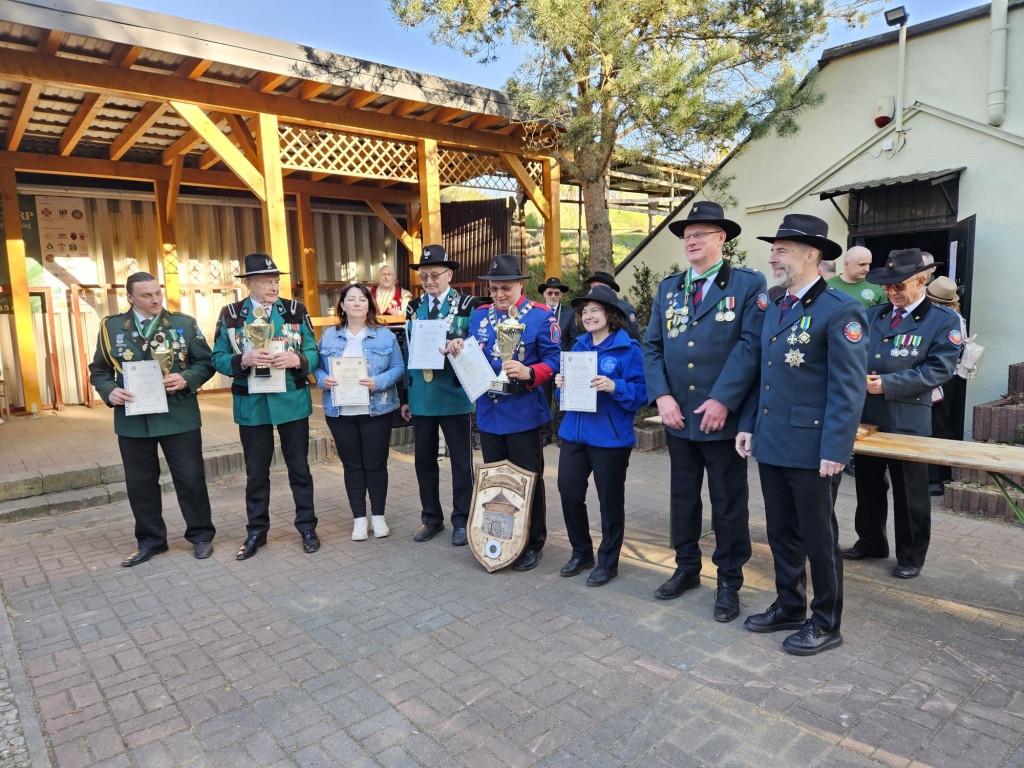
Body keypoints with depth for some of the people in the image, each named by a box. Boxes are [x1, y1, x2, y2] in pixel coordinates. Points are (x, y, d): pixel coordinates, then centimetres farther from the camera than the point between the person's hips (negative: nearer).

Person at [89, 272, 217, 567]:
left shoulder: (184, 324, 1)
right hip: (132, 418, 2)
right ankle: (150, 540, 27)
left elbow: (205, 362, 3)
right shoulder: (111, 327, 5)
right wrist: (109, 391, -10)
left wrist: (186, 379, -16)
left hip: (178, 417, -2)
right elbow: (99, 370, 10)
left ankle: (200, 535, 20)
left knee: (191, 478, 4)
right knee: (140, 483, 11)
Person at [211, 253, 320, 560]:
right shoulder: (230, 315, 0)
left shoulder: (295, 311, 1)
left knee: (299, 467, 10)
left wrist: (296, 359, -19)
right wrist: (244, 359, -20)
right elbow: (219, 359, 0)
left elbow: (313, 353, 2)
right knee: (256, 472, 11)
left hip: (292, 401, 0)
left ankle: (307, 527, 24)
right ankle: (256, 532, 26)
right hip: (252, 405, 0)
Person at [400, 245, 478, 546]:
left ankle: (461, 521, 19)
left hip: (455, 396, -4)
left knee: (461, 460, 5)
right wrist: (406, 396, 10)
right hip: (421, 397, 4)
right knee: (424, 459, 11)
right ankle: (432, 518, 26)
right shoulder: (414, 308, 10)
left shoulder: (467, 306, -3)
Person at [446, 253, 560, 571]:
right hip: (488, 412, 5)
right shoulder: (480, 315, 10)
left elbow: (553, 359, -9)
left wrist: (528, 373, -26)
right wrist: (458, 349, -7)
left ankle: (532, 544, 21)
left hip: (524, 413, -5)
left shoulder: (540, 315, -5)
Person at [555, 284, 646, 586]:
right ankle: (581, 552, 30)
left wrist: (614, 387, -27)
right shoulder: (578, 347, 11)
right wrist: (561, 383, -3)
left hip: (610, 437, -6)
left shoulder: (628, 349, -8)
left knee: (610, 501, 7)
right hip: (574, 433, 6)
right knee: (569, 493, 9)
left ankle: (608, 562, 25)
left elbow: (641, 391, -11)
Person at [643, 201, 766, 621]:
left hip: (724, 416, -4)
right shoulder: (668, 288, 11)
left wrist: (722, 401, -19)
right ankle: (686, 568, 34)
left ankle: (729, 582, 24)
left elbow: (751, 345, -12)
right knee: (682, 497, 16)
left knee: (729, 504, 8)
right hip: (678, 416, 5)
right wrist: (662, 396, -7)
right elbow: (652, 346, 6)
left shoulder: (747, 284, -3)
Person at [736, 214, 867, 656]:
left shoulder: (840, 311, -12)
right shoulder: (774, 309, 13)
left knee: (818, 538, 7)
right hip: (771, 445, 8)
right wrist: (749, 425, 13)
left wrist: (835, 450, -19)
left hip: (809, 448, -7)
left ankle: (826, 623, 24)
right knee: (781, 533, 17)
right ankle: (789, 606, 34)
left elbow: (848, 388, -16)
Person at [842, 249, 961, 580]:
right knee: (868, 484, 16)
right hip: (866, 416, 5)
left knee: (910, 493, 8)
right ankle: (870, 542, 34)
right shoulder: (873, 316, 10)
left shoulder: (944, 320, -4)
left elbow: (939, 368, -13)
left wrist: (887, 384, -20)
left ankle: (911, 556, 24)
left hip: (908, 420, -4)